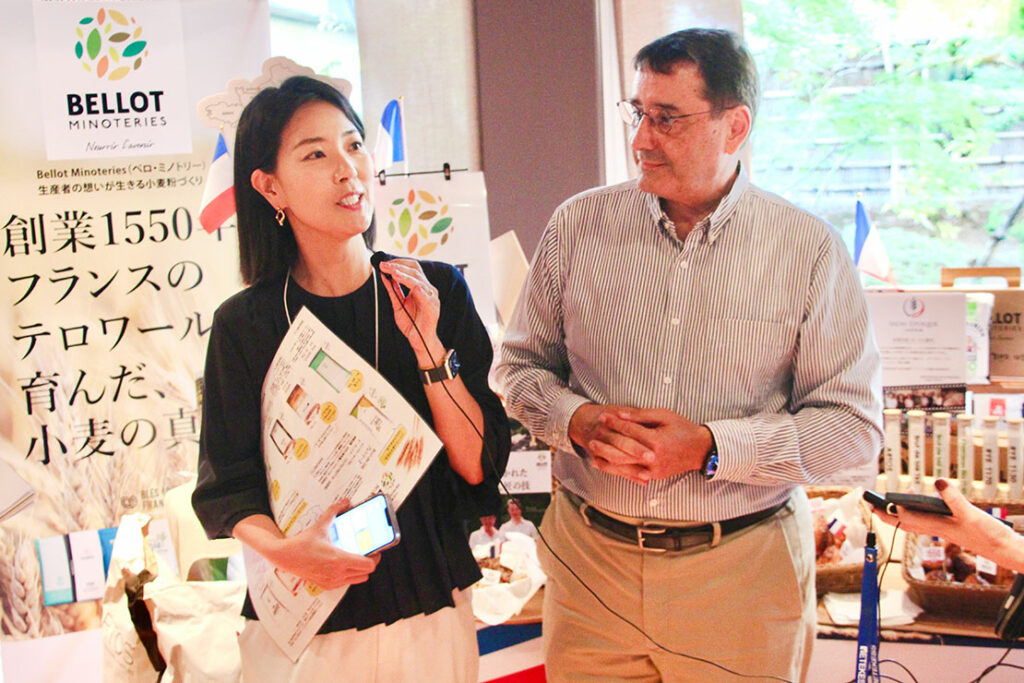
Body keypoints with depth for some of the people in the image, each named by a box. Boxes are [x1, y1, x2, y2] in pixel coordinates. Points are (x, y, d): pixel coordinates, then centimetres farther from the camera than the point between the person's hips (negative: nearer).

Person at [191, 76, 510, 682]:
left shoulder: (438, 291, -5)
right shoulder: (245, 325, -8)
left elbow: (478, 466, -8)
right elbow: (228, 486, -4)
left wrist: (428, 346, -19)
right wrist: (281, 548, -23)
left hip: (430, 611, 2)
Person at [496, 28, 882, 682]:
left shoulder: (810, 249, -6)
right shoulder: (578, 224, 1)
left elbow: (854, 422, -7)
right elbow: (522, 363, 9)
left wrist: (710, 448, -19)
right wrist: (577, 420, -12)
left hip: (742, 569, -2)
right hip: (590, 557, 2)